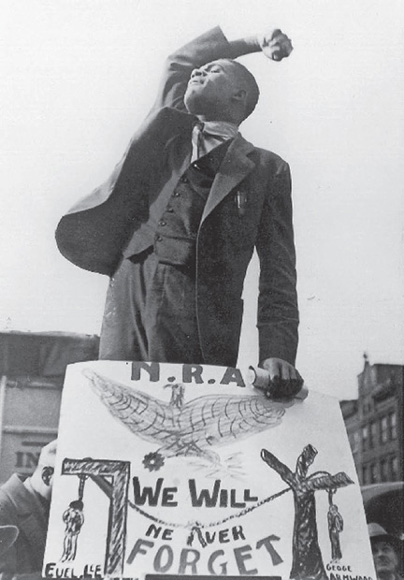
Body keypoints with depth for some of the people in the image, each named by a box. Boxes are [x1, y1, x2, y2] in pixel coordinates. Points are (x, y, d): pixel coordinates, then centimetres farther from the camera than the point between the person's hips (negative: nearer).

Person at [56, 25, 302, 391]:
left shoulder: (266, 169, 11)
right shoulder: (168, 130, 22)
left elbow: (278, 274, 4)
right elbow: (179, 59, 39)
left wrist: (277, 354, -10)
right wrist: (254, 42, 35)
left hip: (201, 327, -3)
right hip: (129, 302, 3)